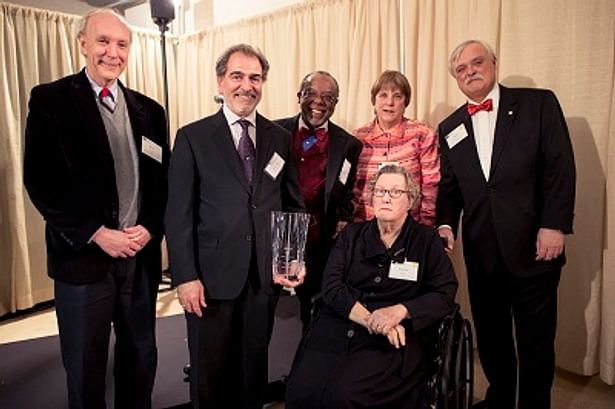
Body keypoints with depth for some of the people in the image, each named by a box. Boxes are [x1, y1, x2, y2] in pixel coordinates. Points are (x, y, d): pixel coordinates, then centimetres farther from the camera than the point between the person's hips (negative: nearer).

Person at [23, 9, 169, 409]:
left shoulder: (149, 109, 9)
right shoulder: (50, 99, -3)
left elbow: (162, 178, 8)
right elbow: (40, 181, -9)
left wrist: (149, 228, -8)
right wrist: (96, 234, -15)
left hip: (141, 253, 4)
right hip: (83, 254, -3)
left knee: (141, 355, 16)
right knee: (85, 364, 12)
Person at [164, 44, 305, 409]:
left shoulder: (280, 138, 7)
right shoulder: (193, 137, -1)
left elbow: (295, 205, 10)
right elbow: (178, 213, -5)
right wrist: (186, 277, -10)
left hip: (267, 276, 3)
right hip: (212, 276, -2)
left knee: (255, 368, 17)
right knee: (210, 374, 14)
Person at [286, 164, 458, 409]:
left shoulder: (427, 240, 9)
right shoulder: (351, 235, 13)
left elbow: (444, 294, 2)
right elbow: (331, 287, 2)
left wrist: (400, 311, -16)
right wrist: (371, 320, -14)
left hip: (394, 340, -2)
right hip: (338, 328, 2)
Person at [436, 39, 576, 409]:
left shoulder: (539, 103, 0)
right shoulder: (450, 128, 11)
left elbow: (560, 166, -6)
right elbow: (449, 187, 10)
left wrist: (554, 225, -13)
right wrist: (446, 224, -6)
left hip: (533, 245, -3)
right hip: (483, 251, 4)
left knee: (536, 338, 9)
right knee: (490, 335, 14)